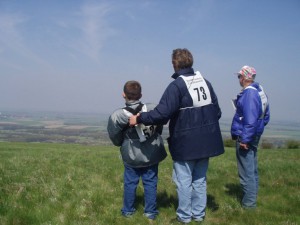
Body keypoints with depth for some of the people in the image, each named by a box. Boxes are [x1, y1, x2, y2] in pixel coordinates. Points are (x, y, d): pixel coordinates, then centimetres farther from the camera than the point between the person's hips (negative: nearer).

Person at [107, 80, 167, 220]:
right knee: (150, 183, 11)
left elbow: (115, 139, -7)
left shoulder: (117, 116, -17)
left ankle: (128, 211, 28)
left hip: (131, 157, -1)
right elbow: (159, 128, 3)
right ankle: (150, 212, 19)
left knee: (130, 183, 15)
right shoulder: (153, 109, -11)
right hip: (152, 155, 2)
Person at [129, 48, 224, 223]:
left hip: (185, 143, -6)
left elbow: (162, 114, -23)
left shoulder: (176, 85, -15)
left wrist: (139, 119, -12)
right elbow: (217, 111, 10)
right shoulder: (205, 82, 6)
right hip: (205, 141, 7)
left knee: (184, 180, 7)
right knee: (200, 179, 16)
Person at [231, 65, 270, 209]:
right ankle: (251, 199, 31)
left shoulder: (249, 93, -19)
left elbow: (250, 120, -26)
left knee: (246, 172, -3)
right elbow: (265, 115, 18)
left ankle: (249, 203, 5)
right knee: (252, 169, 18)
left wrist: (244, 139, -24)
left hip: (245, 138, -10)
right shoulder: (259, 91, 11)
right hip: (253, 136, 10)